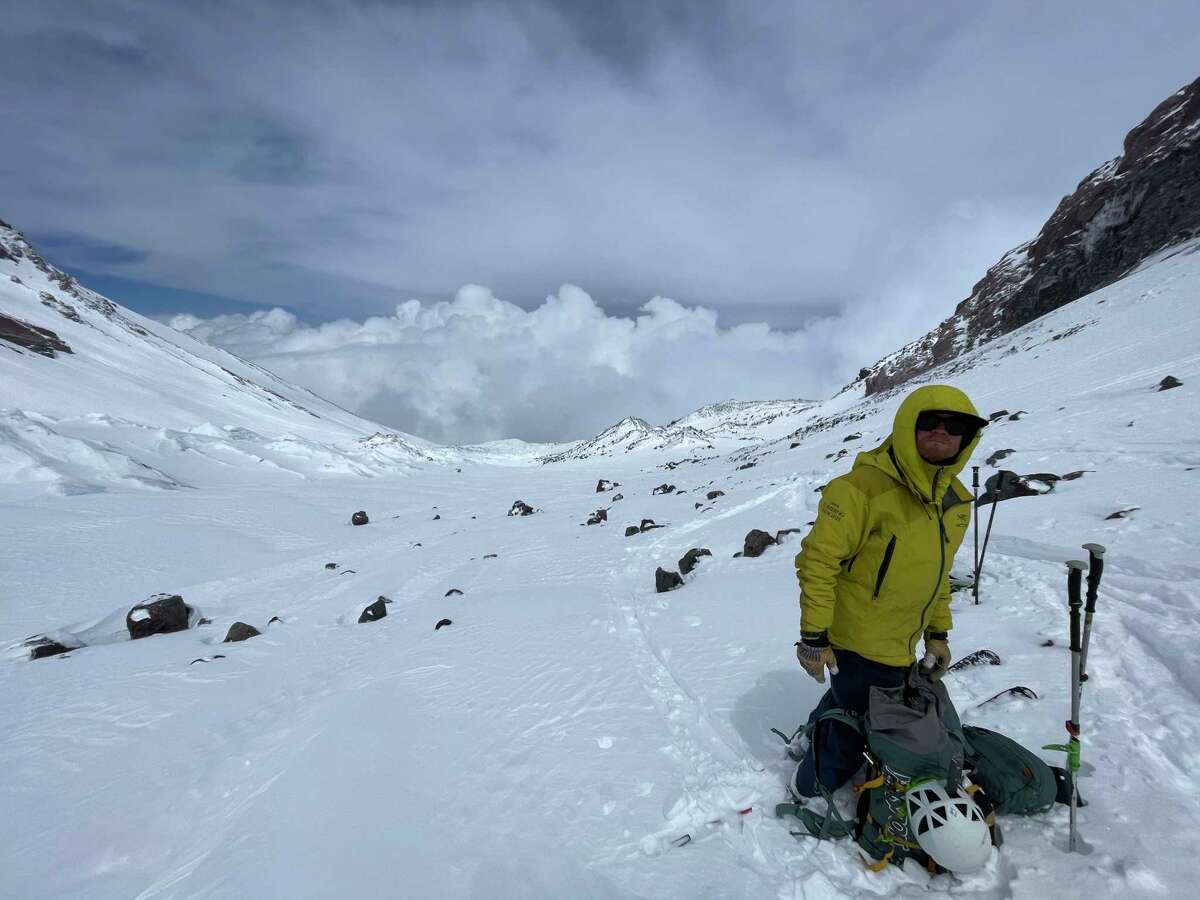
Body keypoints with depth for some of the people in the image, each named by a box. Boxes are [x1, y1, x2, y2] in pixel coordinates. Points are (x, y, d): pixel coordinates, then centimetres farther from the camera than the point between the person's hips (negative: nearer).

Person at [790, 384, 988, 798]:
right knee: (860, 722, 6)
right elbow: (819, 559, -21)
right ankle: (812, 789, 30)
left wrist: (938, 633, 17)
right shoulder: (864, 487, -23)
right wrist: (813, 635, -20)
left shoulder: (956, 502, 4)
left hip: (901, 647, 8)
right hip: (857, 641, -7)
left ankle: (817, 739, 52)